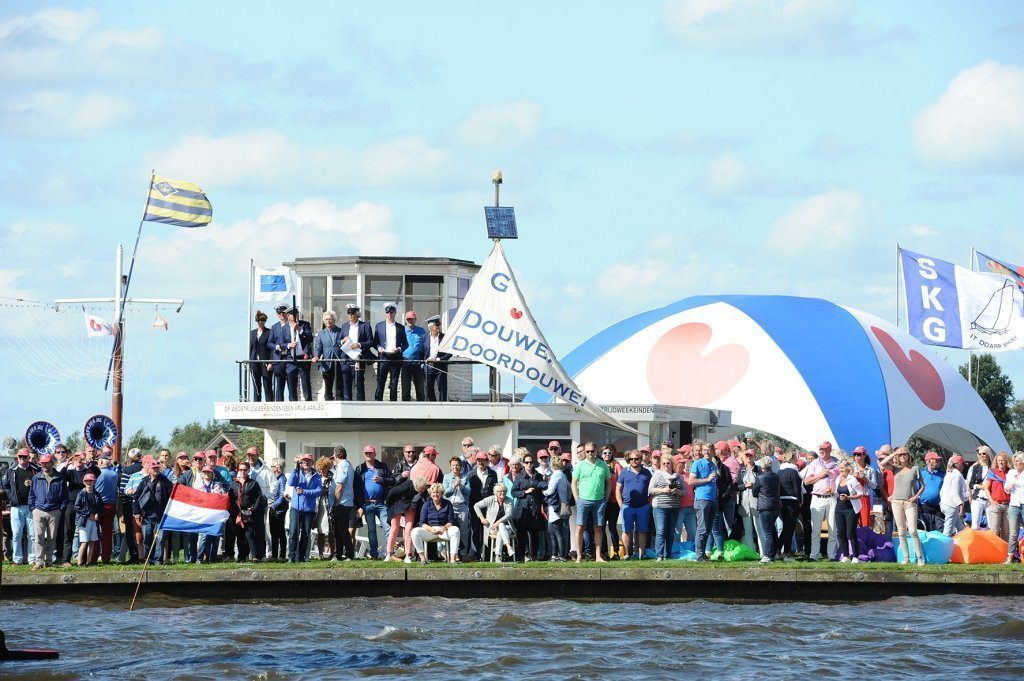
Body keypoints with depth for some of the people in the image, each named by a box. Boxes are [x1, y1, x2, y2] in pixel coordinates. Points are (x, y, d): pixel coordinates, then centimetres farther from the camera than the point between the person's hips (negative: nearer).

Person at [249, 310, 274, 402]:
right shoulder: (252, 333, 14)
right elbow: (250, 348, 16)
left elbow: (272, 348, -5)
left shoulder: (269, 332, -1)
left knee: (267, 387, -5)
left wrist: (271, 363, -13)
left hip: (266, 363, -5)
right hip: (254, 363, 5)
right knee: (256, 387, 5)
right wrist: (248, 363, 9)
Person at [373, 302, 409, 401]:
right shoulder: (379, 326, 10)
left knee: (394, 385, 2)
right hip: (383, 357, 0)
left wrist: (399, 349, -9)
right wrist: (379, 348, -10)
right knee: (380, 384, -4)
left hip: (396, 358, 0)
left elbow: (405, 344, 10)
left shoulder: (400, 327, 9)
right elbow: (375, 342, 11)